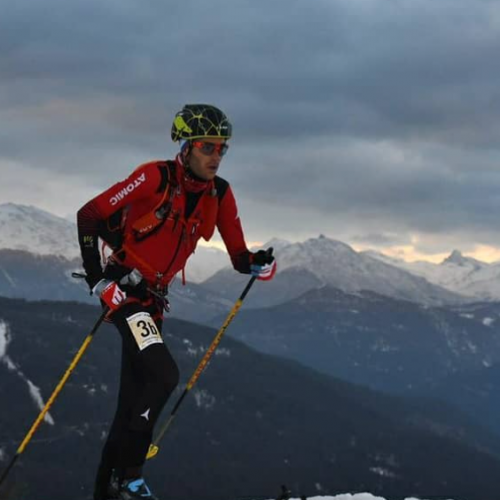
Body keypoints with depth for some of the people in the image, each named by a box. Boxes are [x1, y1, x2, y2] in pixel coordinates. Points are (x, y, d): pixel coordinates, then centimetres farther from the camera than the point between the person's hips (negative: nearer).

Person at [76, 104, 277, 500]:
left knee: (134, 400, 9)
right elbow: (90, 216, -14)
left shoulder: (219, 195, 0)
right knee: (163, 375, -23)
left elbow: (239, 255, 4)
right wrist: (97, 280, -16)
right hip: (123, 288, -7)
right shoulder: (156, 178, -17)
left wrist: (258, 264, -19)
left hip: (154, 298, 7)